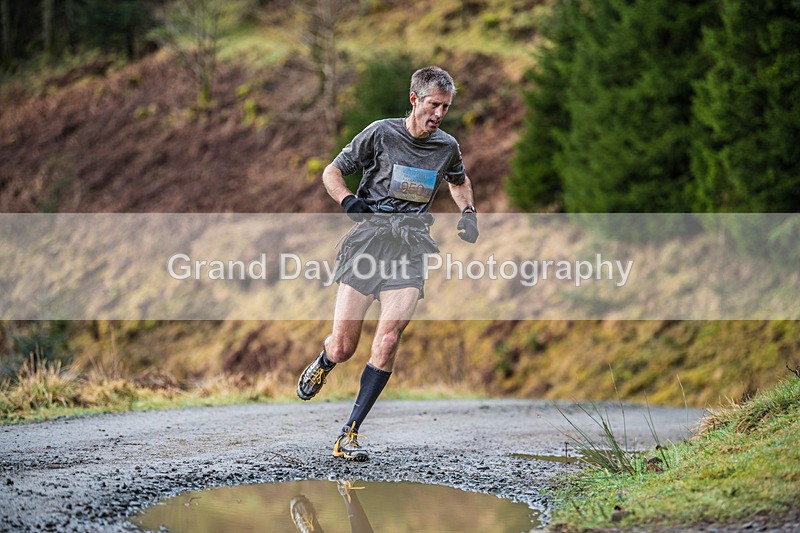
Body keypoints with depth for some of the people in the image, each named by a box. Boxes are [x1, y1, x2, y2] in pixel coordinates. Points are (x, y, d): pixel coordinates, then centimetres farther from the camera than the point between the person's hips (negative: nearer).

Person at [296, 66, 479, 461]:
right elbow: (332, 172, 6)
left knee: (387, 342, -17)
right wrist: (348, 200, -14)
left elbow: (459, 181, 33)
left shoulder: (447, 147, 10)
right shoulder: (381, 133, -1)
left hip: (411, 248, 2)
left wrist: (468, 212, 14)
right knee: (343, 348, -3)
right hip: (368, 239, -2)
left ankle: (348, 435, -10)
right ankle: (322, 365, 38)